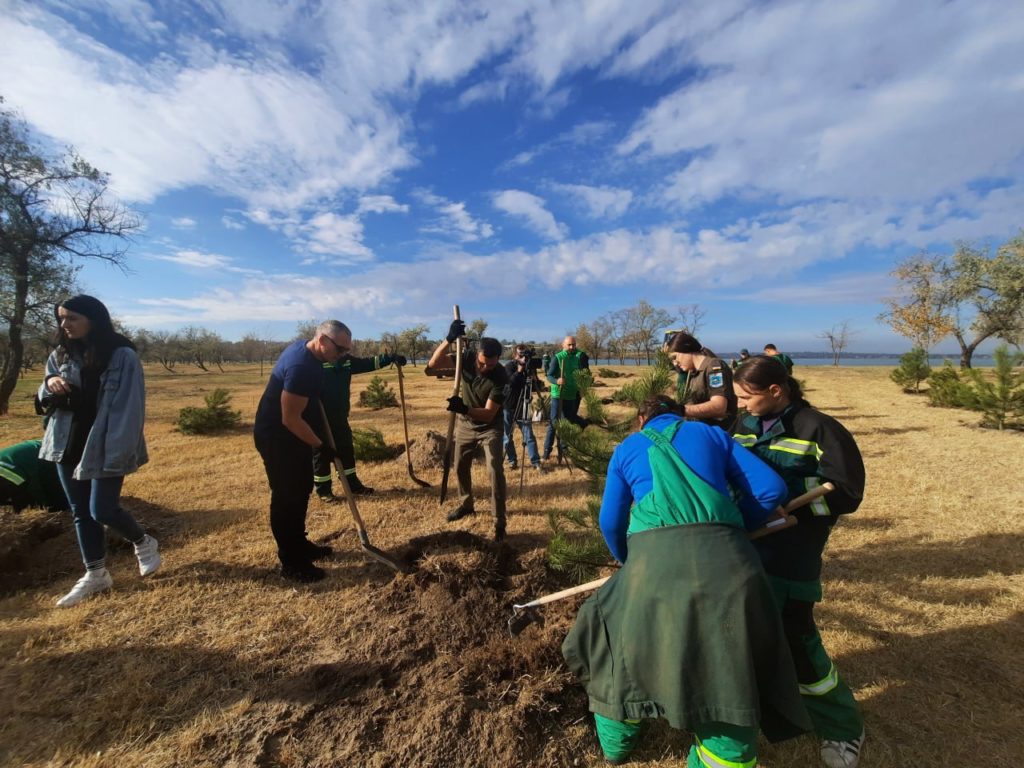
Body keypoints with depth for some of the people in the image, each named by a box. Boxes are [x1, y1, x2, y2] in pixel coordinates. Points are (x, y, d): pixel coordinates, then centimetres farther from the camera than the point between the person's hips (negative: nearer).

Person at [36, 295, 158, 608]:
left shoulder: (123, 357, -13)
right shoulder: (60, 356, 6)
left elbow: (128, 409, -16)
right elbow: (46, 403, 15)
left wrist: (118, 454, -20)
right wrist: (49, 386, -10)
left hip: (104, 448, -6)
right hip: (68, 445, 6)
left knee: (102, 511, -5)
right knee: (80, 512, 12)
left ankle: (144, 543, 24)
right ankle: (95, 574, 26)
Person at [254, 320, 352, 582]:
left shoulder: (305, 348, 1)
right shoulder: (301, 367, -30)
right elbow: (291, 419, -28)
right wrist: (321, 446, -18)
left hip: (292, 434, 10)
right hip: (276, 437, -10)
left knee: (301, 489, 18)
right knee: (287, 497, -1)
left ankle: (299, 544, 33)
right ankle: (291, 562, 13)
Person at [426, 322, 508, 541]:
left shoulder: (501, 377, -29)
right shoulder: (467, 358, -19)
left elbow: (488, 414, -33)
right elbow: (433, 364, -30)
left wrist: (464, 409, -51)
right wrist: (449, 339, -44)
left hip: (490, 427, -4)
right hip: (465, 424, 4)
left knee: (495, 471, -13)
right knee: (460, 467, 16)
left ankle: (499, 523, 0)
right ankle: (466, 504, 41)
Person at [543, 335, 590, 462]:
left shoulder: (580, 356, 3)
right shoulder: (557, 357, -8)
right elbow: (549, 375, -12)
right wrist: (556, 381, -30)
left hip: (572, 394, 4)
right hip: (558, 394, -4)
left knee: (567, 422, 11)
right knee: (554, 422, -3)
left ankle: (562, 450, 23)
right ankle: (547, 451, 3)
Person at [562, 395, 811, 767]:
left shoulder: (627, 447, 20)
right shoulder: (713, 434, 22)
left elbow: (610, 523, 18)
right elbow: (772, 489, 16)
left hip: (655, 554, 0)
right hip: (722, 554, 1)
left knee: (620, 641, 24)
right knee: (730, 671, 18)